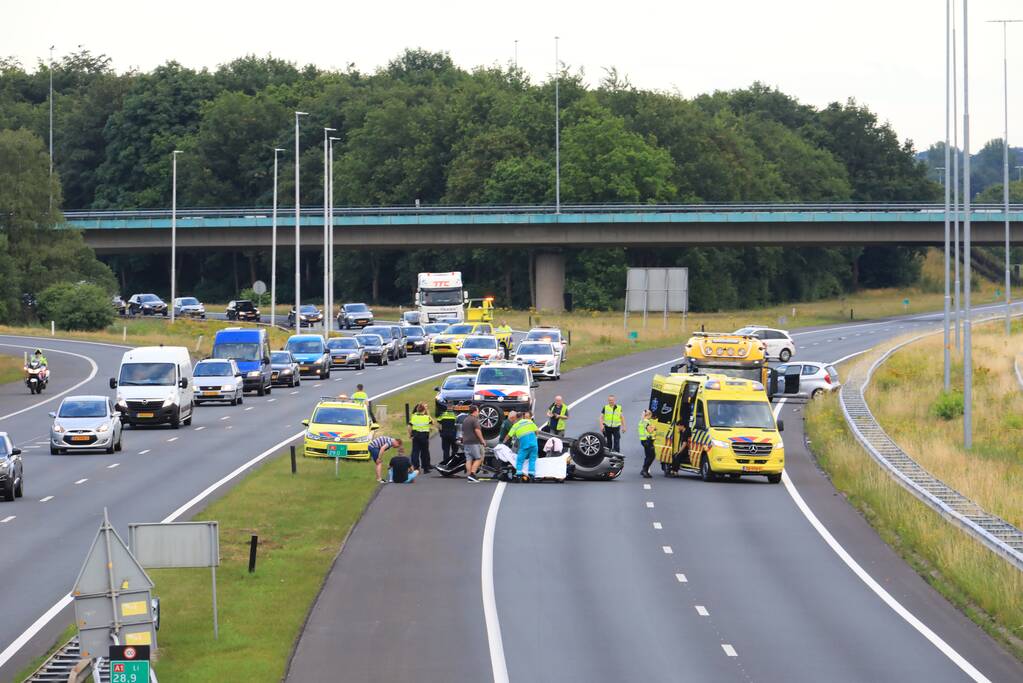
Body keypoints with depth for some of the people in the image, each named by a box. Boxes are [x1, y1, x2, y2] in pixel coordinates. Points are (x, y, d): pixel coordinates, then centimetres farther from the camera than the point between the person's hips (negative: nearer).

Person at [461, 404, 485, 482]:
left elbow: (463, 432, 26)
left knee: (469, 459, 5)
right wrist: (482, 440, -11)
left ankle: (468, 476, 2)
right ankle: (472, 474, -16)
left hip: (466, 442, 8)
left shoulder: (465, 420, 19)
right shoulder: (474, 419, -9)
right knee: (478, 458, -4)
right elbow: (477, 430, -17)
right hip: (474, 442, -8)